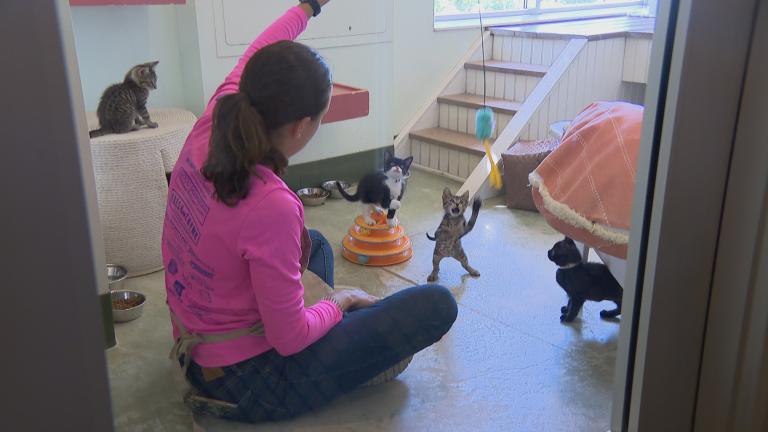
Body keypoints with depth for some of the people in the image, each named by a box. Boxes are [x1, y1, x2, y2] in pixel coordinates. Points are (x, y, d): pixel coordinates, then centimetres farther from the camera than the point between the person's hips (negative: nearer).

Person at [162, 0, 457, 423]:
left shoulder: (208, 132, -14)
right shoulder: (271, 206, -34)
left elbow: (254, 58, 7)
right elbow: (290, 339, -24)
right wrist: (340, 300, -5)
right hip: (245, 383, -8)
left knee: (317, 244, 31)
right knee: (437, 304, -9)